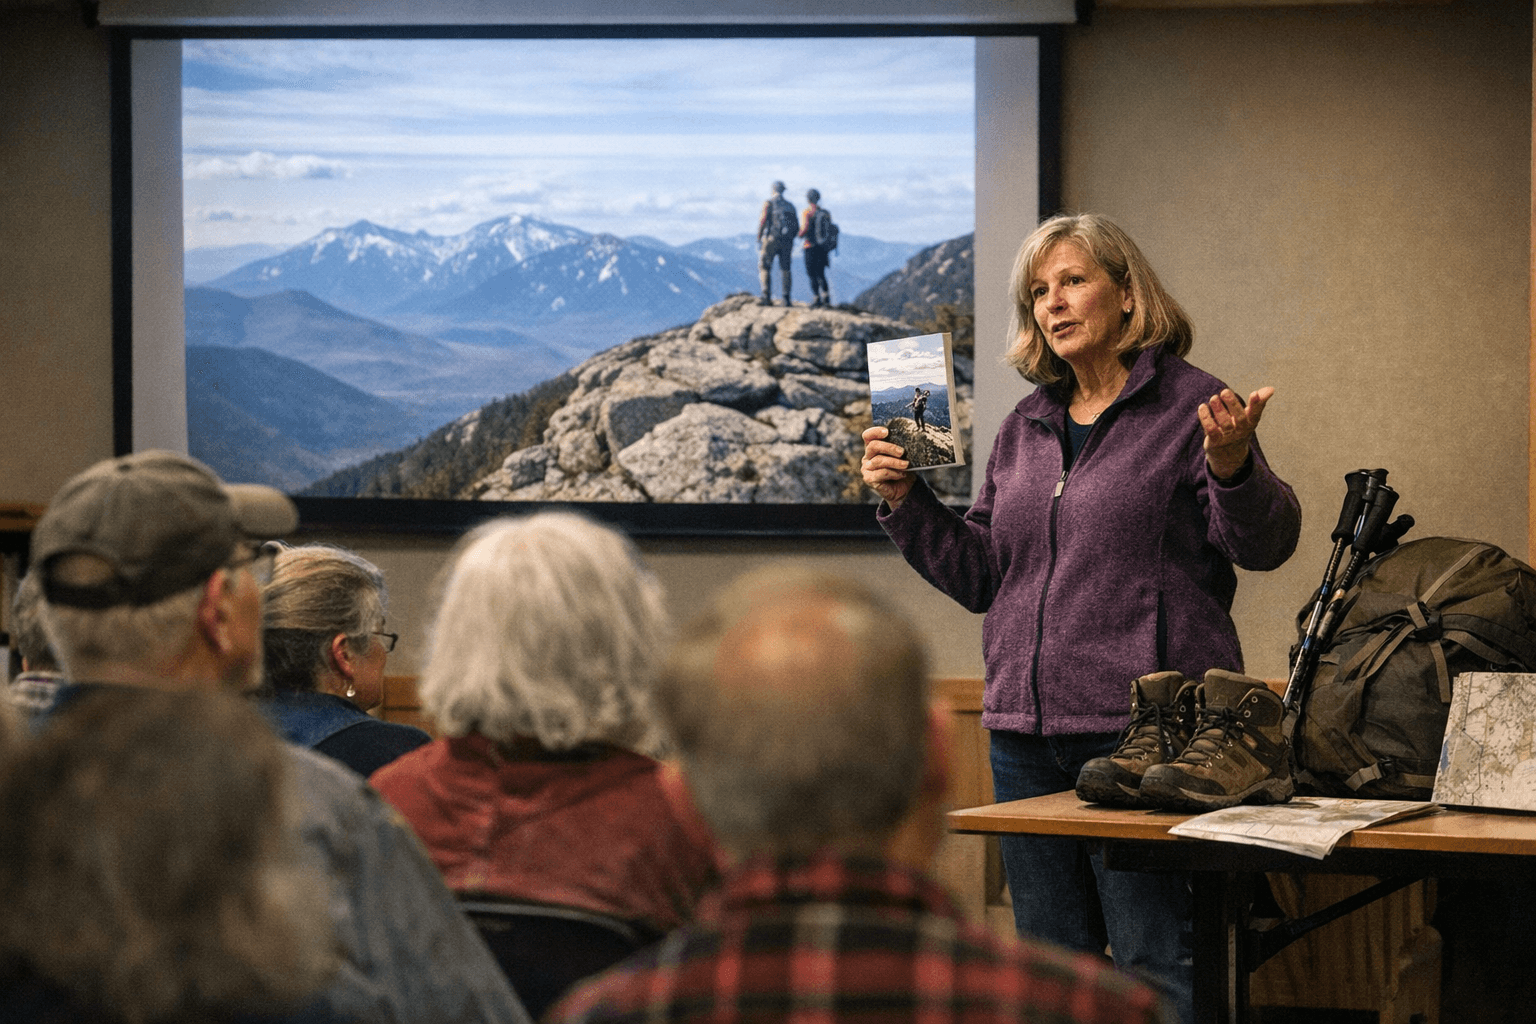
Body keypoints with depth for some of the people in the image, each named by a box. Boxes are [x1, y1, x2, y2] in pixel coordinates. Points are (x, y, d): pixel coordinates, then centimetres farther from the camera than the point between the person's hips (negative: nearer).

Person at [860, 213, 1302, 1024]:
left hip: (1142, 728, -7)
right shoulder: (1024, 429, 17)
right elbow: (978, 574, 20)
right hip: (1026, 729, 7)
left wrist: (1231, 467, -30)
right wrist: (905, 502, 8)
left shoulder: (1189, 406, -2)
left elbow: (1265, 544, -11)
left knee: (1153, 958, -8)